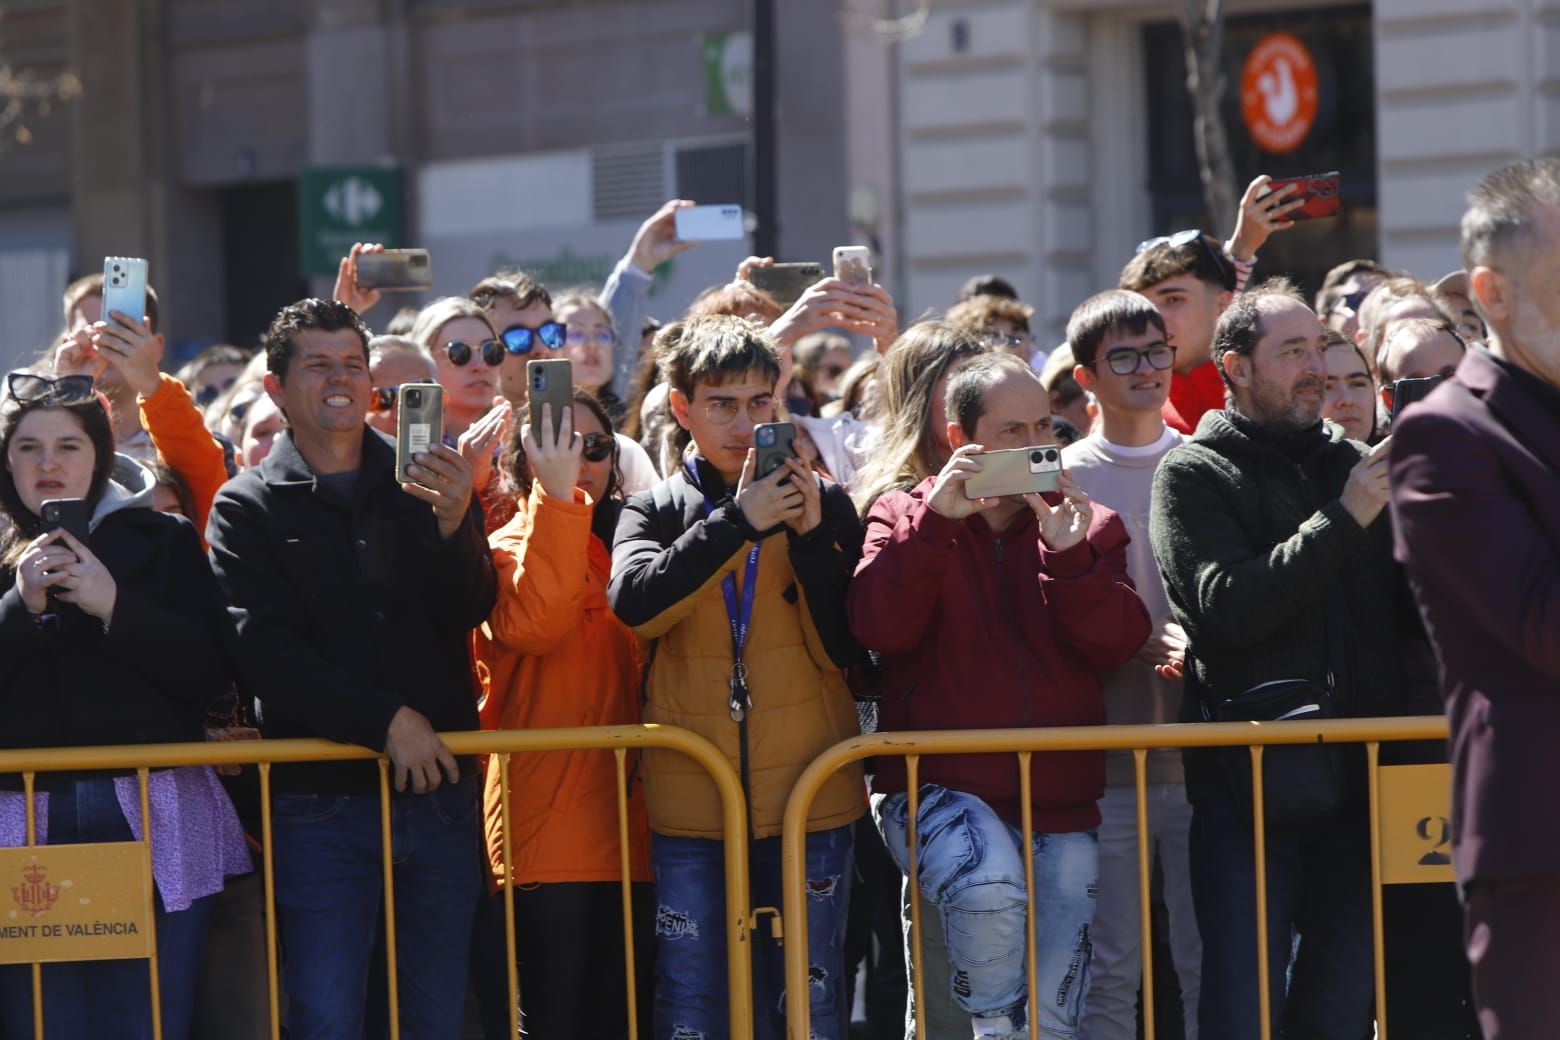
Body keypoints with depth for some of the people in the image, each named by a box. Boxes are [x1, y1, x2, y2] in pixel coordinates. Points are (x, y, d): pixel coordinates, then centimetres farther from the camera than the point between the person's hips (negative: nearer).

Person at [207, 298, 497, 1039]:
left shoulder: (425, 485, 11)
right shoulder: (249, 508, 3)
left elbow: (469, 612, -2)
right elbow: (264, 652, -8)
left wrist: (455, 526, -23)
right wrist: (385, 719, -15)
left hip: (438, 785, 3)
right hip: (323, 802, -3)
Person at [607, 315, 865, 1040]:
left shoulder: (823, 504, 8)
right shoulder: (655, 511, 8)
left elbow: (846, 649, 0)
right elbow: (635, 604, -14)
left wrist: (812, 538, -11)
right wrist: (739, 520, -19)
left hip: (807, 793, 0)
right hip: (691, 802, 0)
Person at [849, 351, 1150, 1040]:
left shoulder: (1088, 528, 13)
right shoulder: (907, 518, 7)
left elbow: (1117, 644, -3)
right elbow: (878, 626, -11)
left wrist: (1069, 557, -17)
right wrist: (936, 519, -17)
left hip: (1060, 805, 3)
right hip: (939, 790, -3)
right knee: (989, 886, -36)